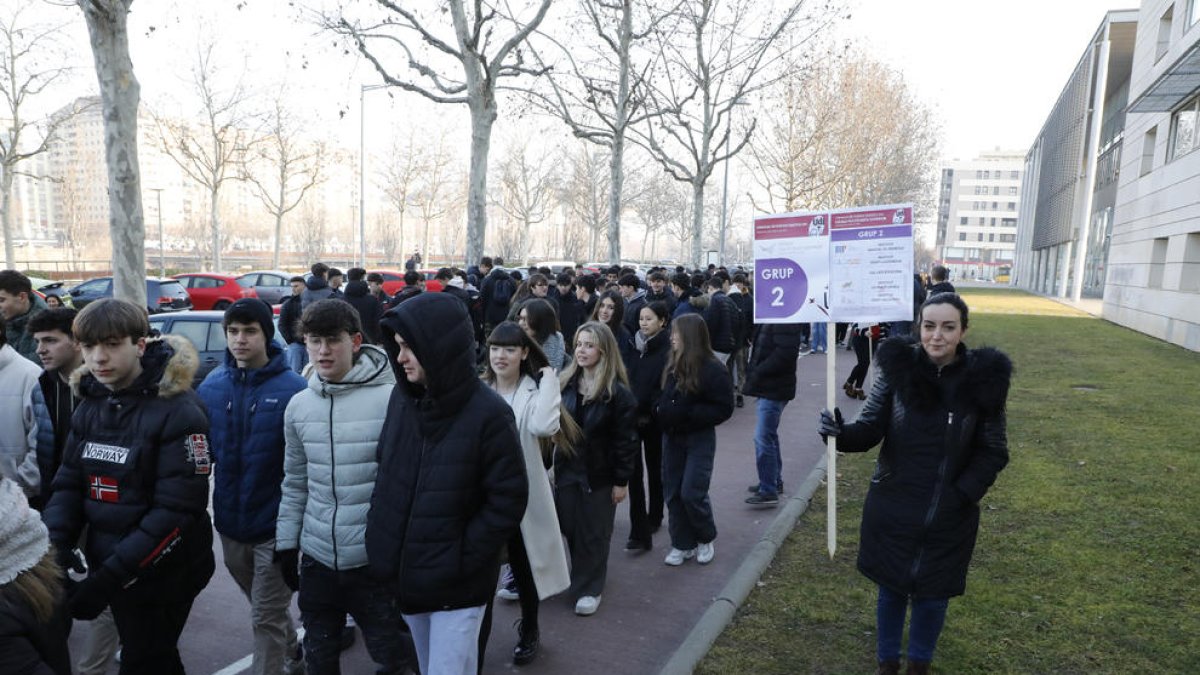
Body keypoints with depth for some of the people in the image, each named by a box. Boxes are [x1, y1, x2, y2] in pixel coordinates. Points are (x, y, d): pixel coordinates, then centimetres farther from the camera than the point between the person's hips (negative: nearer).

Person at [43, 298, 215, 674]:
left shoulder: (178, 410, -19)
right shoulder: (89, 405, 4)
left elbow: (178, 510, -22)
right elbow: (69, 483, 7)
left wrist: (109, 577, -24)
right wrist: (53, 546, -10)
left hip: (163, 574, -6)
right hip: (107, 565, 6)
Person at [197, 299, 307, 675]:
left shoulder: (292, 388, -15)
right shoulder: (211, 386, 0)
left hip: (275, 525, -6)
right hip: (229, 522, 6)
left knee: (267, 619, 4)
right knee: (265, 608, 24)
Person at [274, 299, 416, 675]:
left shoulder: (391, 399, -16)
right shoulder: (298, 406, 2)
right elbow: (295, 482, 12)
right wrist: (287, 541, 11)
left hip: (377, 560, -5)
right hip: (317, 559, 5)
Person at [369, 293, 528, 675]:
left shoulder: (487, 413, -19)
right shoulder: (401, 398, -2)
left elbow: (507, 500, -16)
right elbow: (385, 473, 8)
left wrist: (461, 560, -16)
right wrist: (380, 540, 1)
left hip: (457, 585, -5)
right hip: (405, 575, 6)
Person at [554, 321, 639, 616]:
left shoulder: (617, 392, -14)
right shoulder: (565, 383, 2)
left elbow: (626, 440, -12)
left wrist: (622, 480, -12)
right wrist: (553, 463, 7)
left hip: (600, 474, -5)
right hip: (567, 469, 5)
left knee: (593, 533, 7)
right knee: (570, 528, 13)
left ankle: (589, 588, 24)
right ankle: (582, 578, 34)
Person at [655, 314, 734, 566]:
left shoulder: (713, 369, -15)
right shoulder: (673, 365, 4)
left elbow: (724, 409, -15)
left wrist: (689, 414, -22)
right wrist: (662, 410, -1)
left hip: (700, 439, -6)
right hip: (672, 436, 6)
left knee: (692, 493, -6)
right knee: (672, 492, 8)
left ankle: (706, 539, 20)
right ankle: (682, 544, 22)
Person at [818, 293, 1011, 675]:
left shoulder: (983, 380, -11)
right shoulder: (897, 368, -12)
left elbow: (992, 452, -3)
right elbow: (870, 429, -10)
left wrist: (962, 494, -13)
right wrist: (841, 433, -31)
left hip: (949, 518, 0)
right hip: (892, 510, 0)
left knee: (932, 597, 18)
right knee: (890, 589, 18)